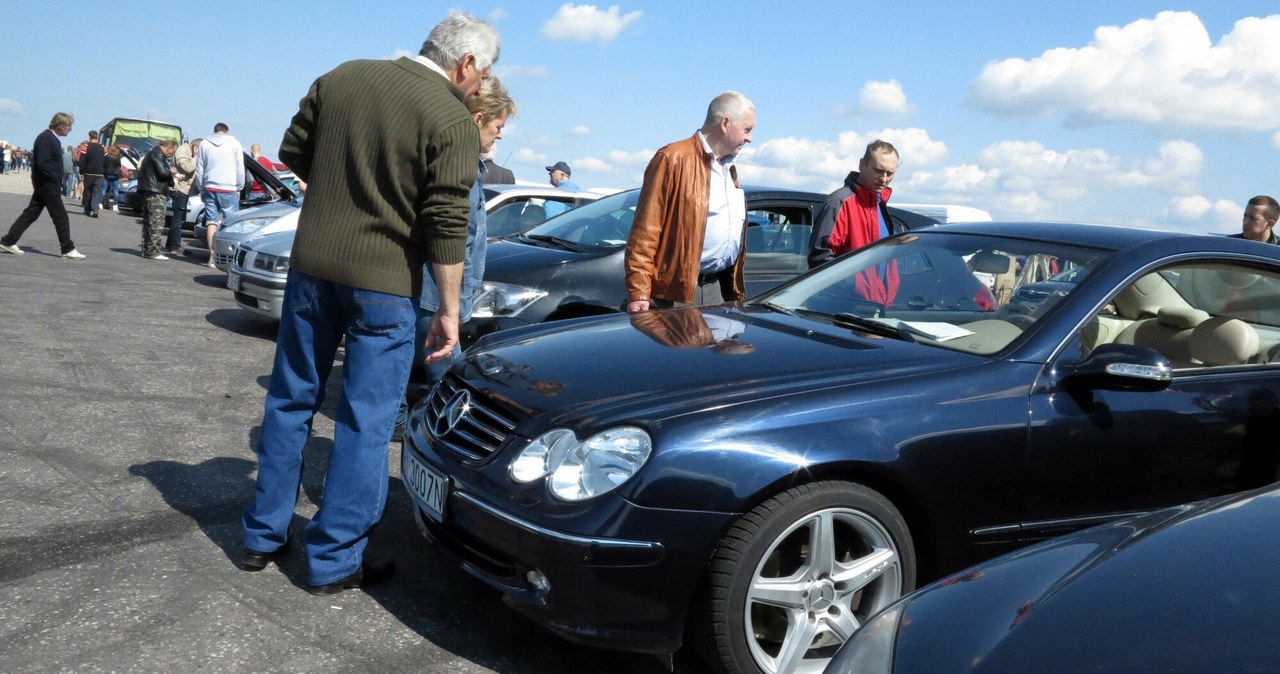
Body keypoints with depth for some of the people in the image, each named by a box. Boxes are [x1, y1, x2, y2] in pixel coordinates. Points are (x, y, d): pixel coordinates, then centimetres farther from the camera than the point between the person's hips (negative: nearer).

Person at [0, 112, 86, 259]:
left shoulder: (52, 138, 14)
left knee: (31, 213, 12)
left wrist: (58, 180, 11)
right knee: (60, 216, -4)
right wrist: (56, 178, -17)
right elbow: (42, 163, -23)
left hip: (46, 184, 10)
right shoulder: (46, 138, -16)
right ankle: (68, 249, 2)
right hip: (48, 183, -10)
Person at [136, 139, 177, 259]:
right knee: (157, 223, -11)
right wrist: (171, 171, -2)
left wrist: (172, 178, 22)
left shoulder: (154, 153, 22)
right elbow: (162, 172, -20)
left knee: (148, 222, 13)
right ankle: (153, 251, -13)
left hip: (149, 191, 11)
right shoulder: (157, 154, -11)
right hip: (155, 192, -11)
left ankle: (147, 250, 17)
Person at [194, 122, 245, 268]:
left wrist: (202, 190, 19)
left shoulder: (204, 144, 10)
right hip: (229, 189, -3)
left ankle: (213, 257, 0)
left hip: (210, 188, 3)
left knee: (211, 223, 4)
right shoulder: (234, 143, 1)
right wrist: (239, 188, 10)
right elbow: (240, 169, 1)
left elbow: (199, 170, 12)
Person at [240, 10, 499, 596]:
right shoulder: (453, 121, -10)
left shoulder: (340, 77, 6)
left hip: (311, 263, 5)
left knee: (290, 401, 17)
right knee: (366, 422, 5)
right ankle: (334, 562, 12)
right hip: (382, 282, -5)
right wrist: (449, 311, -9)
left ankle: (262, 537, 27)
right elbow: (446, 227, -14)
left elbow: (293, 153, 12)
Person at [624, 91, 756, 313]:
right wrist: (638, 293, -19)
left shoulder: (729, 169, 20)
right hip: (675, 293, -7)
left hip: (716, 290, 8)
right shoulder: (674, 159, -7)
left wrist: (737, 294, 18)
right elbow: (645, 231, -13)